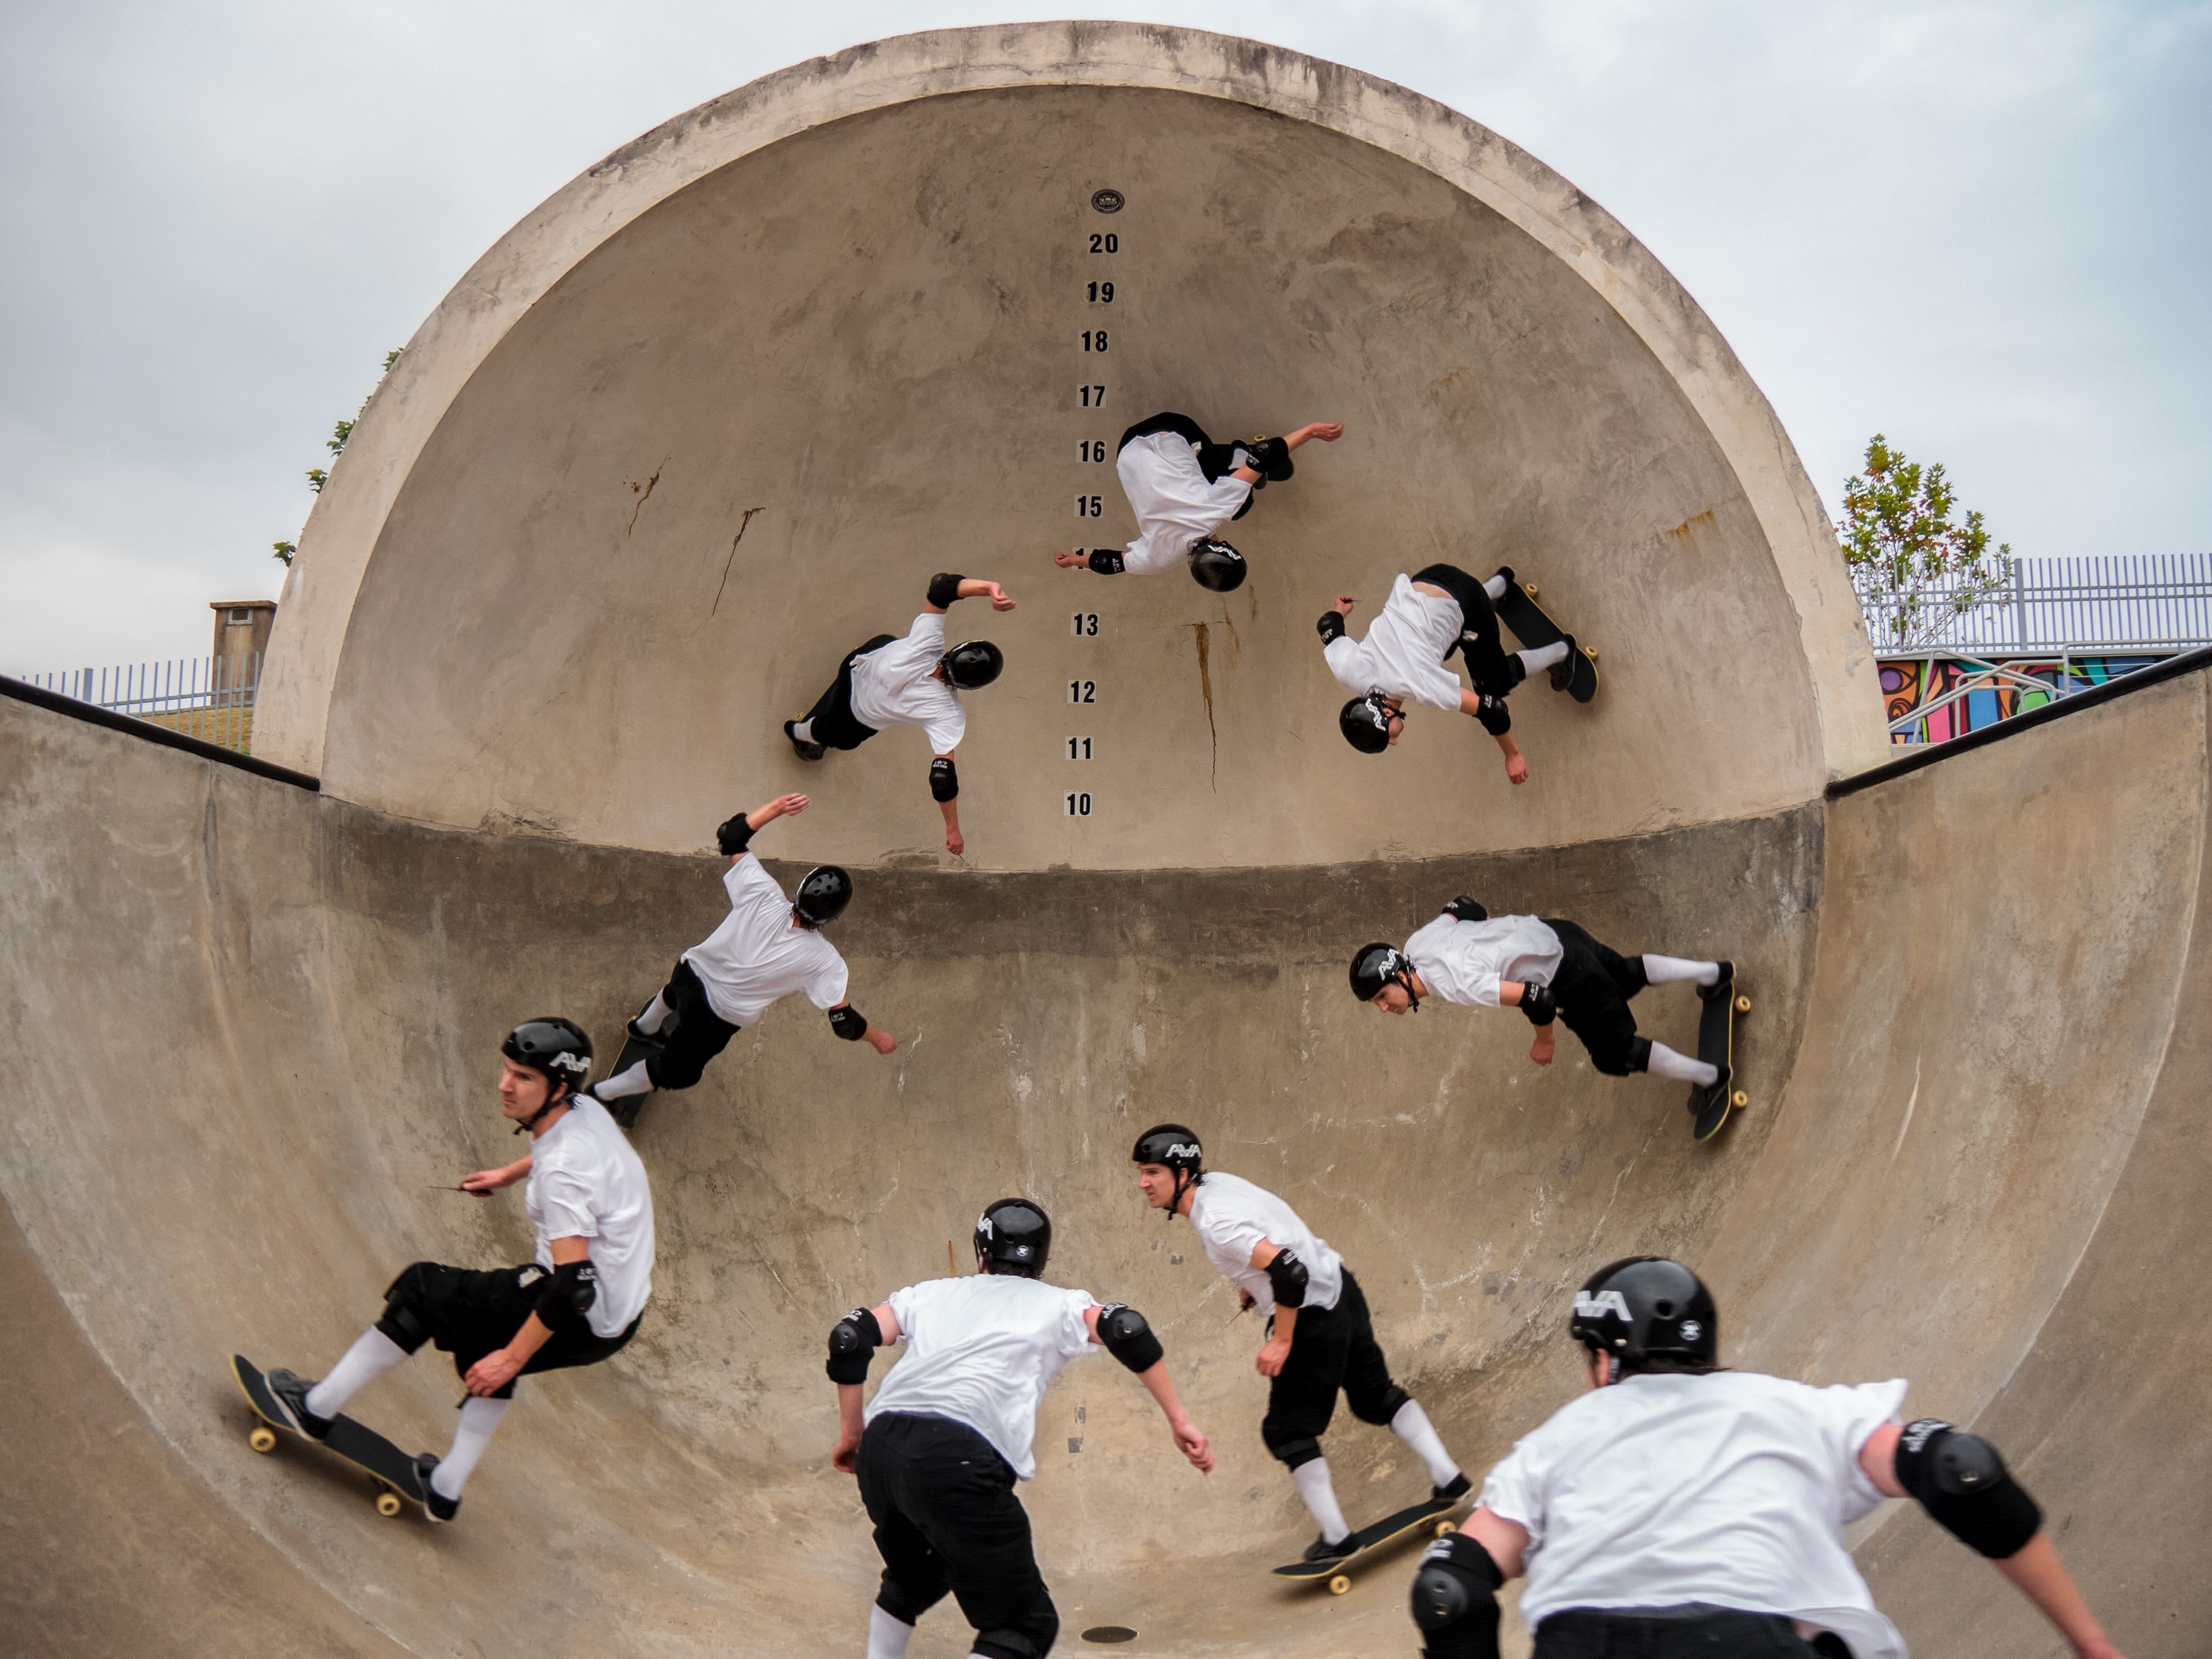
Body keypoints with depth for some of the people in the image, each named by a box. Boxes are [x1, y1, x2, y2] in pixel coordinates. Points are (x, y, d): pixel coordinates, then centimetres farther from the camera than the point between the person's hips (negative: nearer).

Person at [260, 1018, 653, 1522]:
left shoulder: (562, 1172, -26)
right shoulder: (586, 1109, 0)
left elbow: (573, 1286, -28)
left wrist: (513, 1357, -21)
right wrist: (511, 1174, 33)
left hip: (586, 1325, -9)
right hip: (620, 1312, 9)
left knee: (424, 1290, 2)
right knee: (481, 1333, 32)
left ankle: (317, 1407, 17)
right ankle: (445, 1488, 40)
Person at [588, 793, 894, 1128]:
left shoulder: (762, 895, -27)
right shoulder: (824, 962, -31)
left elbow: (730, 835, -16)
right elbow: (844, 1021, -21)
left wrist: (775, 808, -12)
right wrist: (878, 1038, -4)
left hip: (690, 971, 3)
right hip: (717, 1021, -3)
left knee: (677, 994, 41)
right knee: (678, 1072, 25)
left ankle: (645, 1028, 72)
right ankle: (603, 1093, 37)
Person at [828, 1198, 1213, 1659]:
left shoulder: (932, 1292, 28)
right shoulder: (1057, 1304, 20)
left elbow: (849, 1338, 17)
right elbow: (1126, 1329, 2)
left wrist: (851, 1431, 27)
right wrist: (1179, 1421, 6)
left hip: (878, 1448, 5)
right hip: (958, 1459, -5)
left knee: (913, 1581, 34)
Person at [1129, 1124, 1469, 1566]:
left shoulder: (1214, 1223, -26)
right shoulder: (1215, 1181, 2)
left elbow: (1289, 1273, -32)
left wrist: (1282, 1341, -21)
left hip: (1314, 1318, -9)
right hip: (1341, 1288, 9)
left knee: (1287, 1431, 5)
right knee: (1376, 1397, 24)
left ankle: (1334, 1537, 12)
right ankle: (1447, 1476, 29)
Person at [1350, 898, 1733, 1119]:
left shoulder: (1457, 986, -36)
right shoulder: (1416, 943, -11)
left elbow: (1537, 997, -34)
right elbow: (1461, 905, 6)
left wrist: (1544, 1042, -16)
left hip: (1568, 979, -8)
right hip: (1550, 932, 8)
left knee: (1616, 1055, 11)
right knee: (1627, 975, 32)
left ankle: (1710, 1077, 28)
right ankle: (1715, 973, 52)